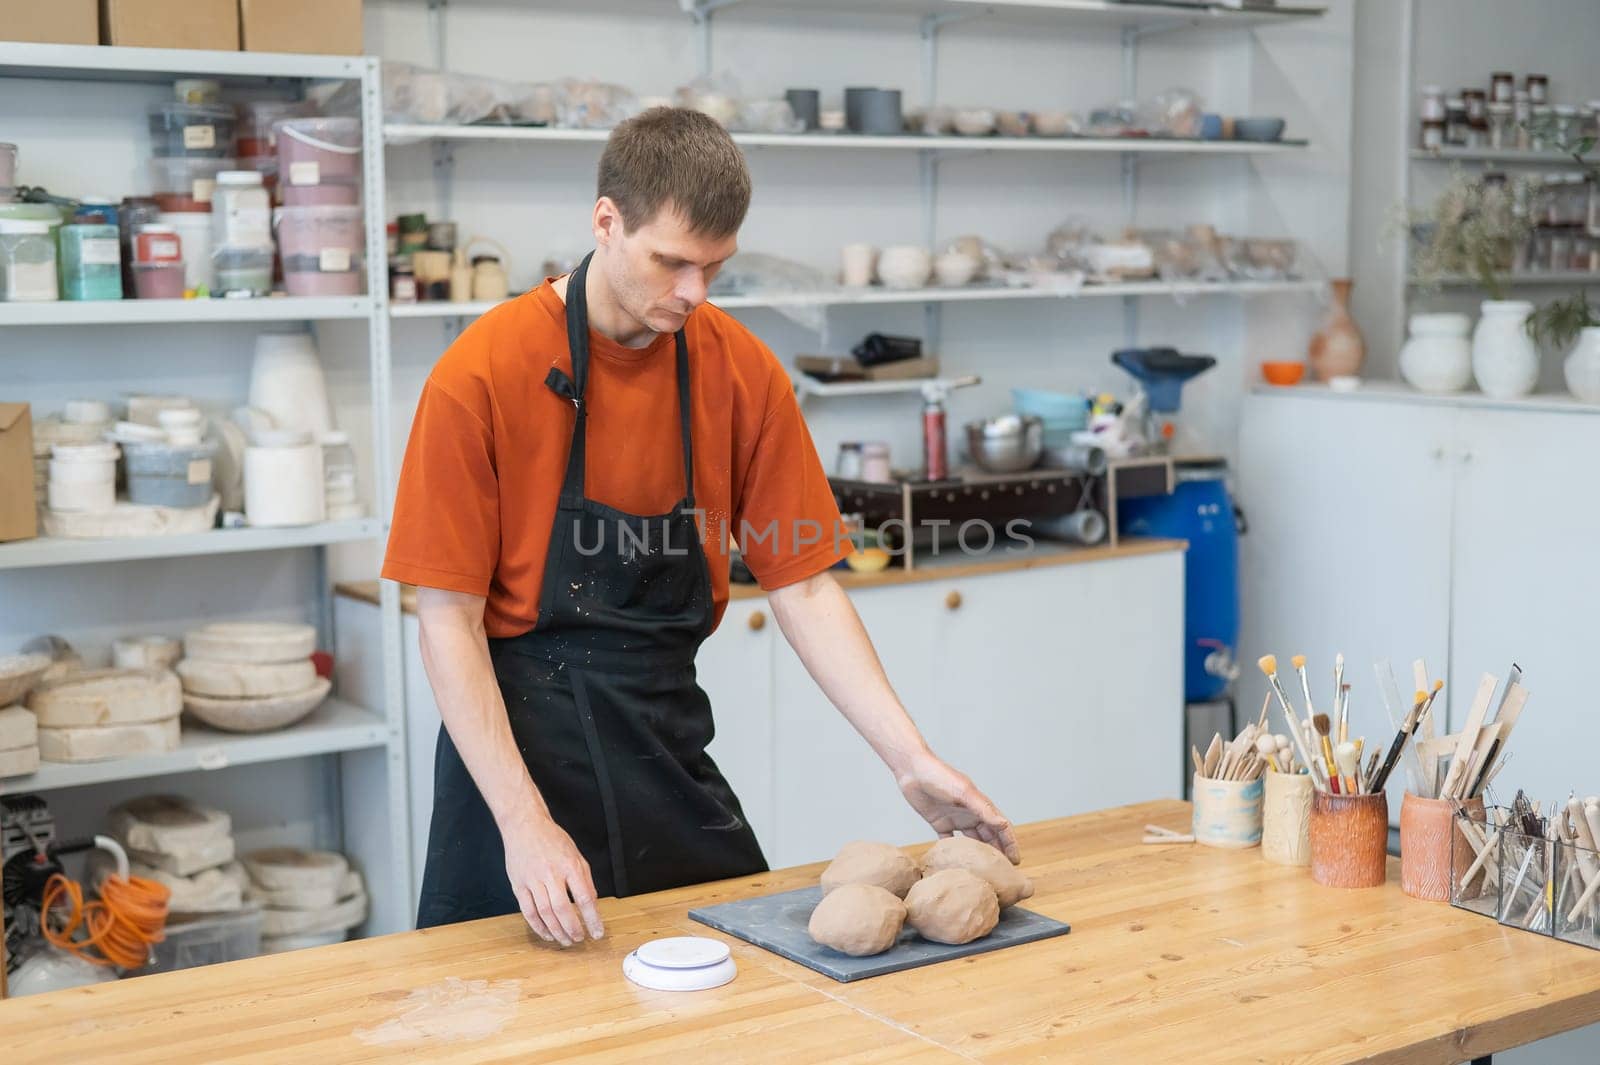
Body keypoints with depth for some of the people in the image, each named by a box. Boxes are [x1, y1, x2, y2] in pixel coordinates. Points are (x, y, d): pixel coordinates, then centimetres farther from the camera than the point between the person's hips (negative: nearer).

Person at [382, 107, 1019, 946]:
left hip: (667, 744, 4)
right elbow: (448, 621, -14)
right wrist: (525, 823, -21)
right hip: (517, 745, -4)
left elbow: (802, 586, 0)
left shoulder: (742, 371, -3)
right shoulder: (481, 374, -15)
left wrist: (913, 761, -10)